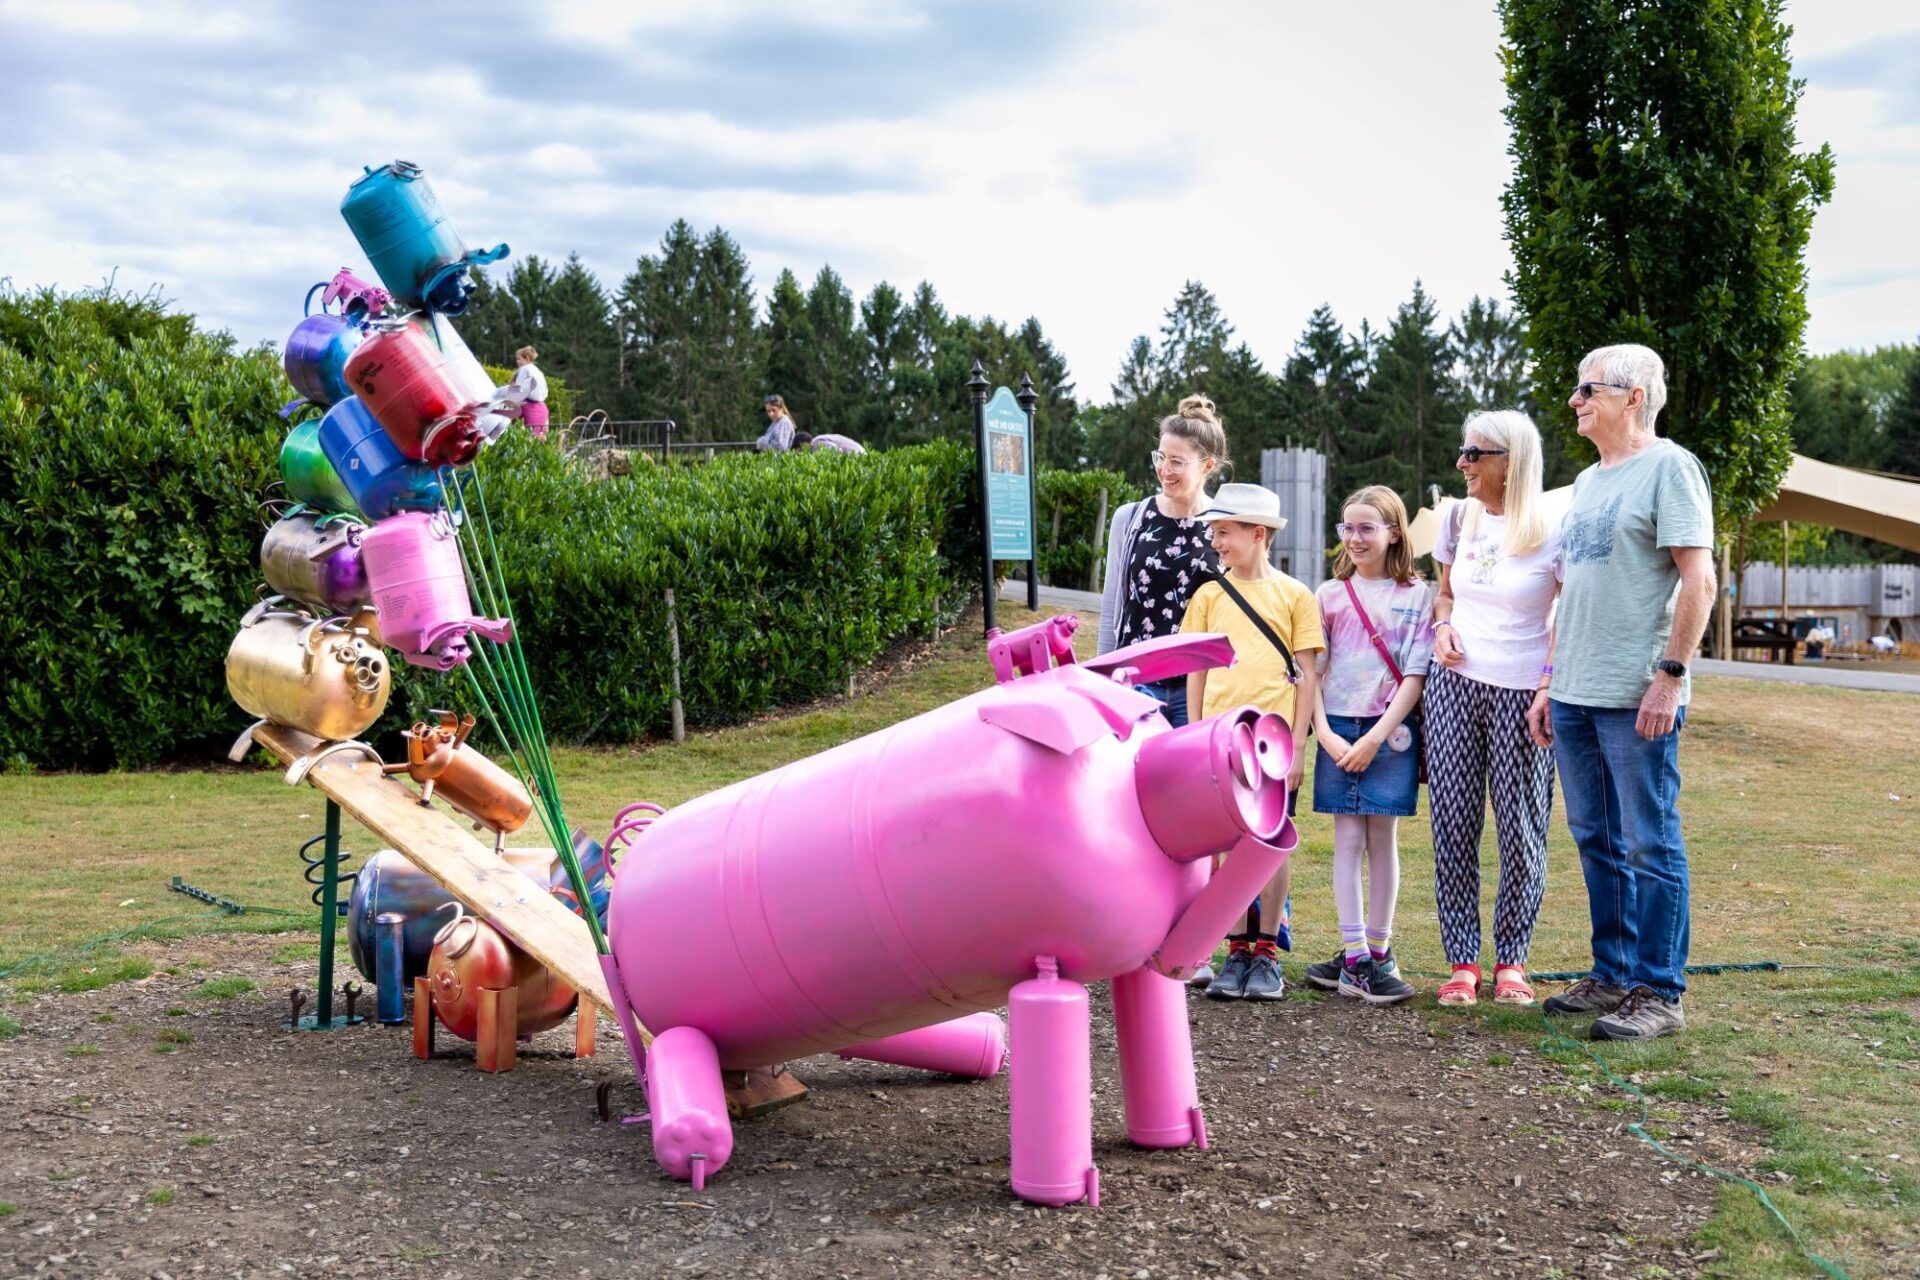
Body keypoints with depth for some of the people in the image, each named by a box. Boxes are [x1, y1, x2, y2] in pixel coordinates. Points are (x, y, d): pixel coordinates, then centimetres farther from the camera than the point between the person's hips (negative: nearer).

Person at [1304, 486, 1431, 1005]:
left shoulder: (1416, 596, 0)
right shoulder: (1330, 595, 6)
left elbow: (1415, 676, -4)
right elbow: (1312, 671, 4)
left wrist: (1376, 737, -11)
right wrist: (1325, 734, -8)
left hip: (1390, 731, -1)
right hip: (1337, 731, 2)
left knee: (1382, 840, 3)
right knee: (1347, 841, 0)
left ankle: (1378, 952, 12)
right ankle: (1355, 957, 1)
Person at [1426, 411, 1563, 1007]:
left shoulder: (1553, 532, -7)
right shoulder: (1459, 517, 8)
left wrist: (1552, 688, -14)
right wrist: (1443, 627, 1)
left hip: (1522, 691, -4)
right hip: (1454, 684, 4)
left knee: (1521, 827, 2)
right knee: (1453, 824, 3)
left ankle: (1511, 960, 16)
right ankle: (1462, 962, 10)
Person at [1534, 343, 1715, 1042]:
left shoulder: (1668, 467, -7)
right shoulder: (1588, 481, 18)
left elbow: (1698, 581, -13)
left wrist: (1669, 675, -18)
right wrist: (1550, 683, 18)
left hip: (1636, 698, -8)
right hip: (1575, 696, 8)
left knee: (1649, 845, -2)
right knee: (1596, 841, 13)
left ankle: (1659, 993, 5)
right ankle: (1613, 975, 23)